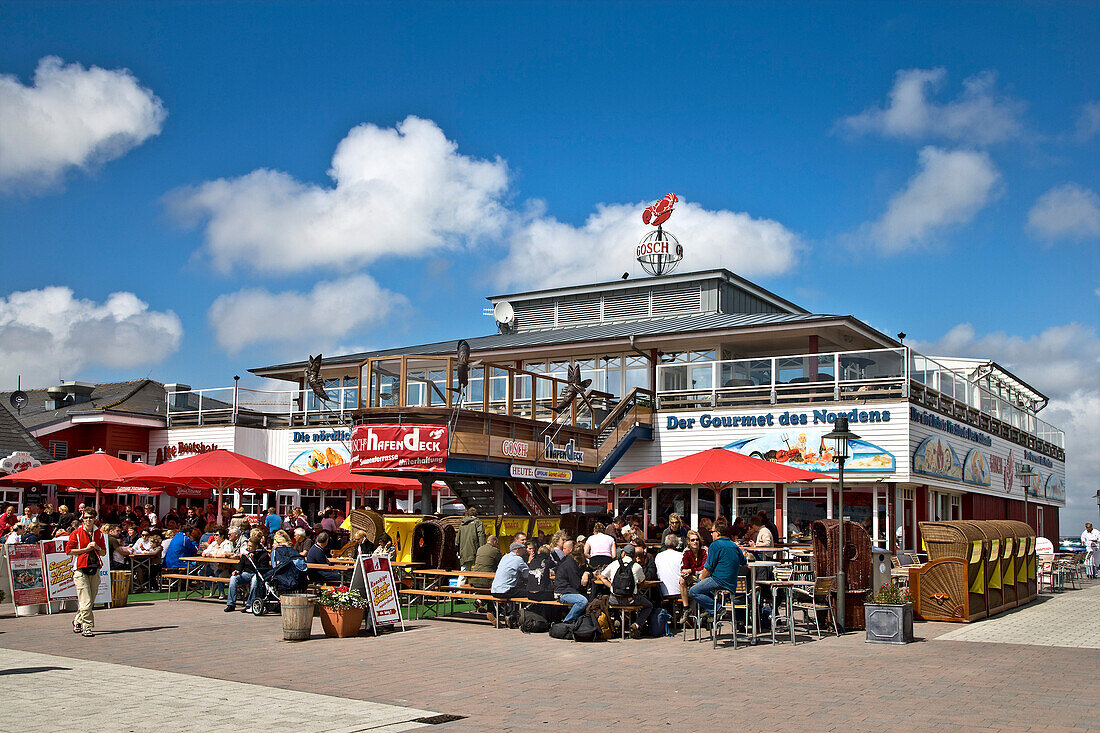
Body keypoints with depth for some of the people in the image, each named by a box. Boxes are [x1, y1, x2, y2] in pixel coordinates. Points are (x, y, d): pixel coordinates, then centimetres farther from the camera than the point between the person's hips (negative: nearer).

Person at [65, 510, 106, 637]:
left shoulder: (99, 534, 13)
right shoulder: (76, 533, 1)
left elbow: (104, 552, 18)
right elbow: (69, 550, -4)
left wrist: (97, 548, -4)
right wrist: (86, 549, -9)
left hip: (95, 568, 5)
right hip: (81, 569, -5)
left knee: (91, 600, 8)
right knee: (85, 600, -12)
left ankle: (78, 621, 27)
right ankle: (86, 626, -10)